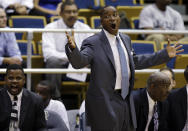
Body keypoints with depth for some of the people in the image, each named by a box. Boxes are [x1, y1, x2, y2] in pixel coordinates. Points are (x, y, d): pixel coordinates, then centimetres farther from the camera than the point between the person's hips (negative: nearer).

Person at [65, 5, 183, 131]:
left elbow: (135, 61, 26)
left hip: (126, 101, 7)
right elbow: (78, 62, -24)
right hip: (105, 103, -7)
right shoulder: (93, 43, -9)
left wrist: (165, 54, 27)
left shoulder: (125, 39, 13)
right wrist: (73, 48, -46)